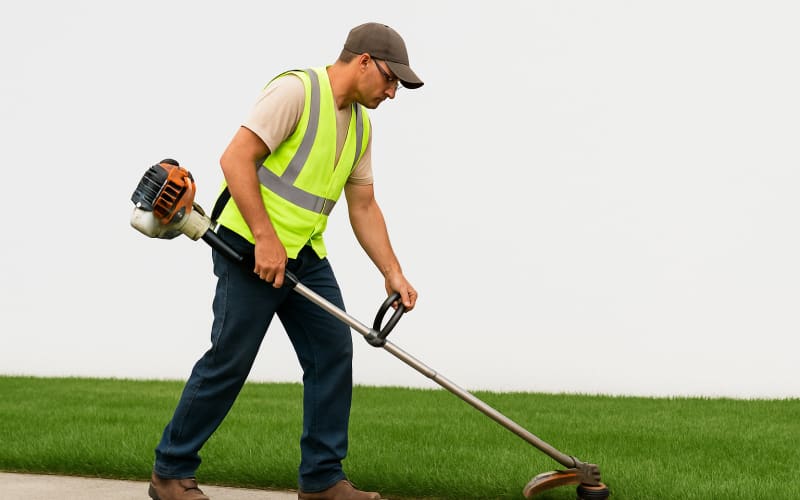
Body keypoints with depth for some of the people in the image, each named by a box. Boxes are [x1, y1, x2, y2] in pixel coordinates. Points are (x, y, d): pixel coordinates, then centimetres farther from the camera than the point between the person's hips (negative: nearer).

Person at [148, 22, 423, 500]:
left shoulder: (360, 125, 13)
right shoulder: (296, 90, -14)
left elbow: (364, 207, 17)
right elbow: (236, 158, -21)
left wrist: (393, 273, 8)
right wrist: (266, 238, -23)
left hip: (306, 253, 9)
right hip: (250, 245, -9)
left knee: (333, 353, 2)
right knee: (229, 360, -6)